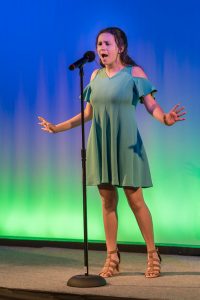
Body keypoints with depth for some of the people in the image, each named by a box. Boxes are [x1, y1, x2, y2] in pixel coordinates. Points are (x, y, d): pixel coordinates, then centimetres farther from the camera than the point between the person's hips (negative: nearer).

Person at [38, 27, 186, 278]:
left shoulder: (134, 72, -2)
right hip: (100, 145, 5)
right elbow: (88, 114, 15)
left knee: (135, 200, -3)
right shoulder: (96, 75, 11)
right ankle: (112, 259, 13)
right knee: (108, 201, 6)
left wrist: (165, 118, -31)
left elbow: (151, 105, -10)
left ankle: (153, 255, 11)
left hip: (125, 144, -4)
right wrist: (57, 128, 14)